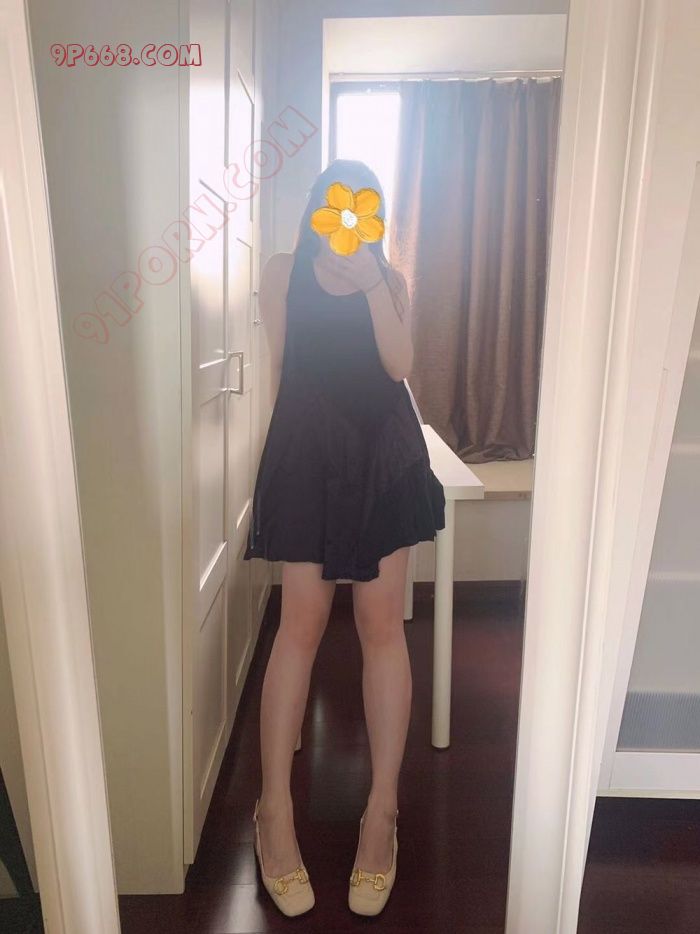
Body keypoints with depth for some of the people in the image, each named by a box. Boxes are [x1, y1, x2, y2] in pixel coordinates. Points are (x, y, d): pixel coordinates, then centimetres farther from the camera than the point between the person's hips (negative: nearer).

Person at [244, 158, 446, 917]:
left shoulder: (389, 278, 12)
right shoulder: (284, 271, 9)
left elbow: (399, 363, -3)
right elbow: (274, 369, 9)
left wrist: (371, 282, -9)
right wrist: (273, 457, 9)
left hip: (385, 455, 2)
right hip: (309, 455, -1)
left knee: (382, 624, 1)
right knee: (302, 622, -3)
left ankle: (382, 809, 13)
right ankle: (275, 808, 12)